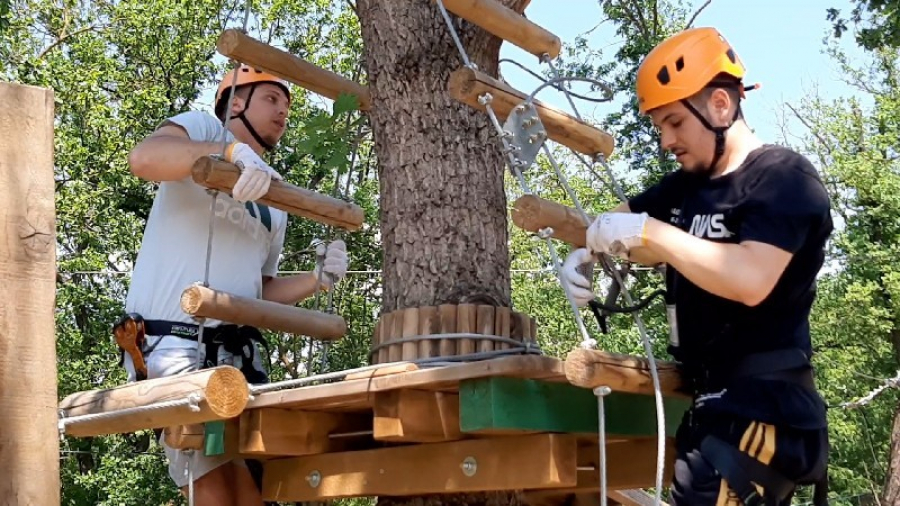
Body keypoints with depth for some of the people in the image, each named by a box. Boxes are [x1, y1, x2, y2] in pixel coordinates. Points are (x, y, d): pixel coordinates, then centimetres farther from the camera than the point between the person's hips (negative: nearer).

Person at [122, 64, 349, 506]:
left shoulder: (275, 207, 24)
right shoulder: (202, 129, 5)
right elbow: (143, 158, -18)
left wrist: (317, 279, 7)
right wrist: (233, 151, -34)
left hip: (239, 353, 7)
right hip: (173, 342, -7)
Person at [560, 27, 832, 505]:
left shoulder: (785, 178, -11)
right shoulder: (685, 187, 13)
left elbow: (750, 280, -27)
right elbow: (615, 222, 25)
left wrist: (647, 231, -23)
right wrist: (584, 254, 2)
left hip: (763, 410, -9)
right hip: (714, 406, 9)